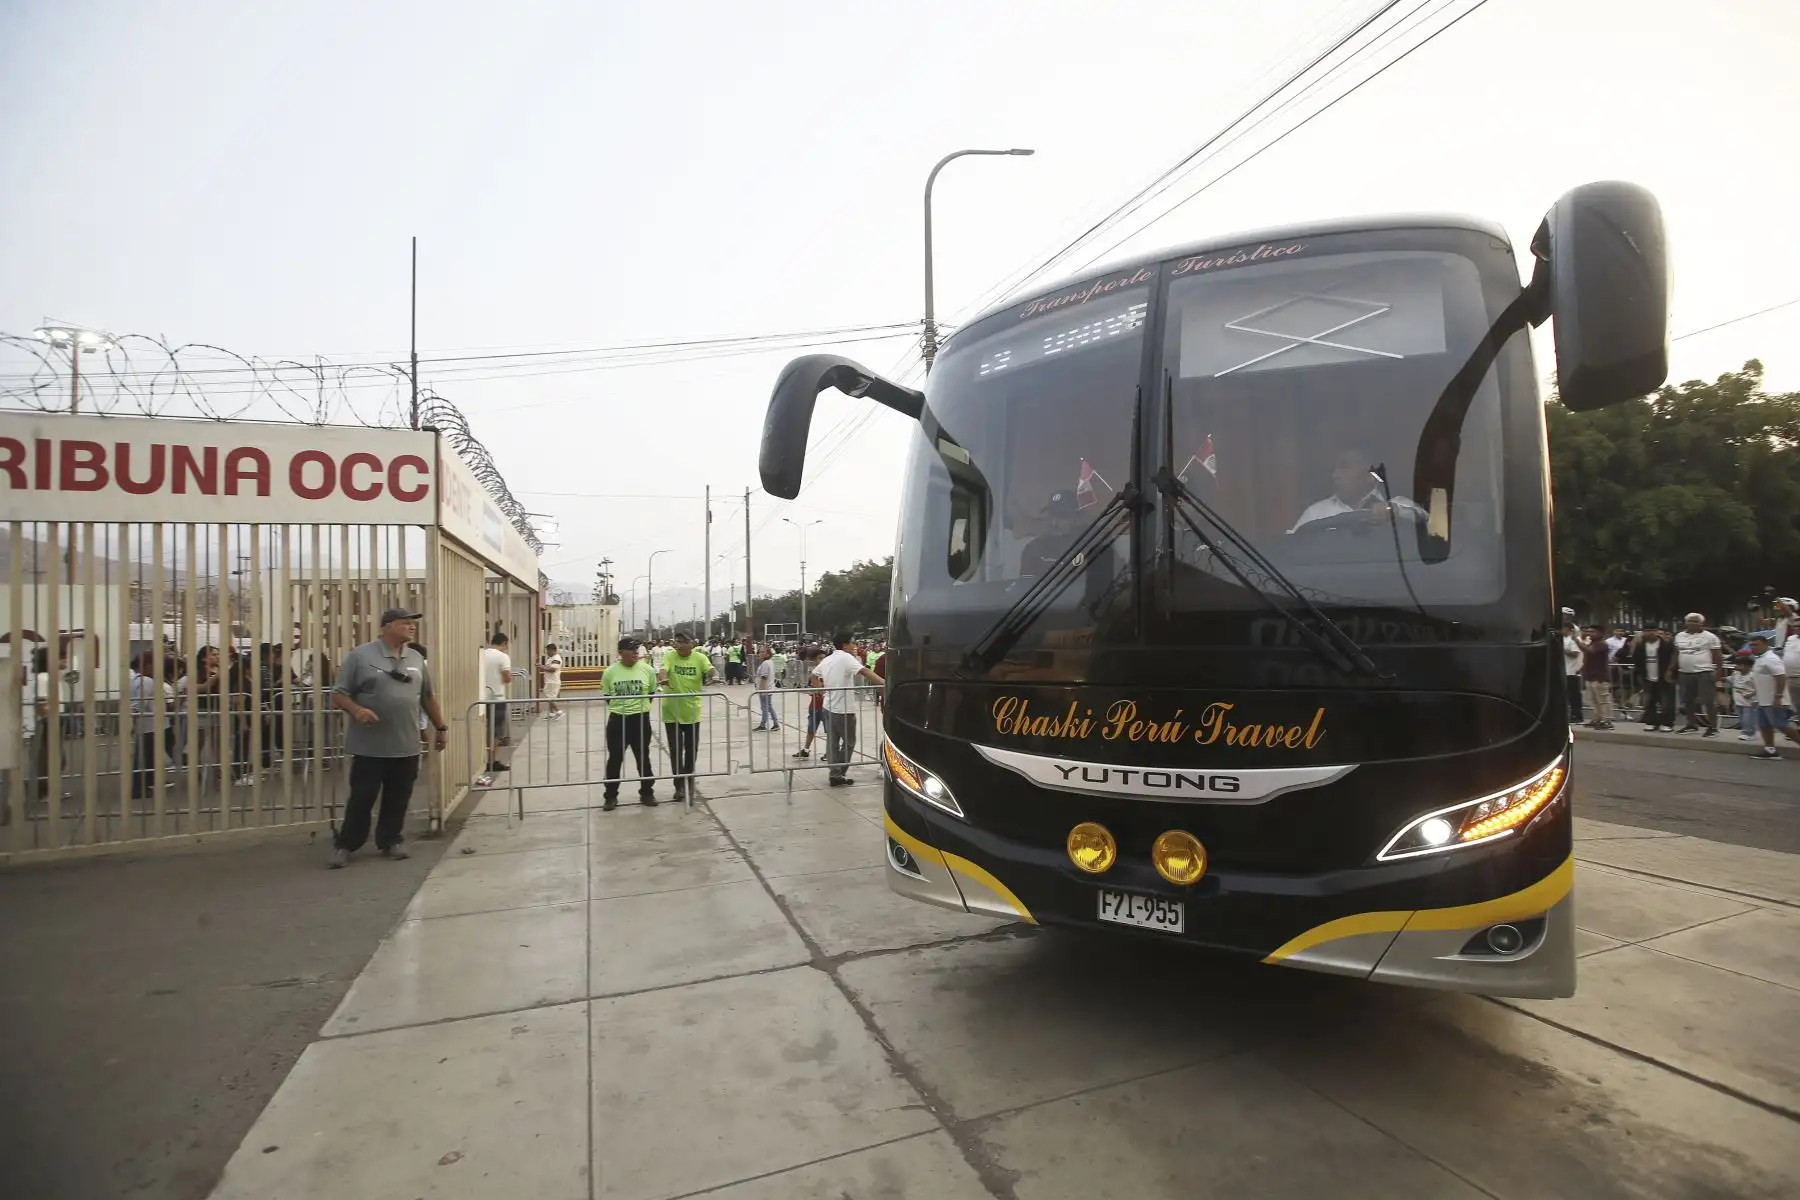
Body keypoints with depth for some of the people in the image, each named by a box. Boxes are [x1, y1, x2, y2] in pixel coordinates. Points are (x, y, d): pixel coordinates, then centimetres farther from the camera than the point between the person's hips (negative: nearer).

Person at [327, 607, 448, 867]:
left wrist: (441, 727, 18)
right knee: (362, 798, 4)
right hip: (369, 747, -4)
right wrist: (356, 710, -24)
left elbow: (429, 697, 17)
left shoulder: (416, 659, 10)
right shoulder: (360, 656, -5)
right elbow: (338, 695, -6)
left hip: (406, 746, 4)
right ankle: (344, 845, 20)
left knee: (398, 799, 11)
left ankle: (391, 840, 25)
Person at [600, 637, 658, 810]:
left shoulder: (647, 669, -5)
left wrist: (641, 705, 6)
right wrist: (618, 706, 2)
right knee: (614, 759, 8)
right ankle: (611, 796, 20)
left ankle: (646, 793, 25)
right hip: (617, 720, 0)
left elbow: (652, 692, 7)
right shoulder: (610, 672, -6)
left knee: (643, 758, 11)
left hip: (640, 719, 0)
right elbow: (606, 696, 7)